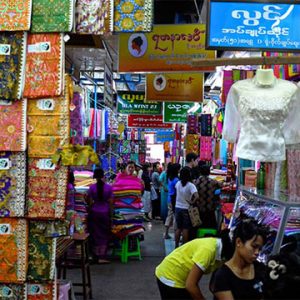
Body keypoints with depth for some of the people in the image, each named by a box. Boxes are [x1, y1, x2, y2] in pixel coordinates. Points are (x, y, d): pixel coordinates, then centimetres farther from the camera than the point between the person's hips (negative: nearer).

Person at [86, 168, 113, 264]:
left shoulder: (92, 187, -7)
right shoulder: (108, 187, -7)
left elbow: (90, 202, -3)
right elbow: (110, 202, -3)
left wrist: (89, 212, 12)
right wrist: (111, 214, 7)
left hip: (94, 213, 0)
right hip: (105, 213, 0)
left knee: (95, 234, 10)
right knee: (104, 235, 7)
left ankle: (96, 255, 14)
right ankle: (102, 257, 6)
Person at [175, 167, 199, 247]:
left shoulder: (178, 183, -1)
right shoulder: (190, 185, -18)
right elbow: (196, 196, -30)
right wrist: (192, 202, -16)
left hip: (177, 208, 5)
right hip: (186, 209, -5)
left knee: (178, 228, 13)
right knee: (185, 229, 5)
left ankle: (176, 245, 18)